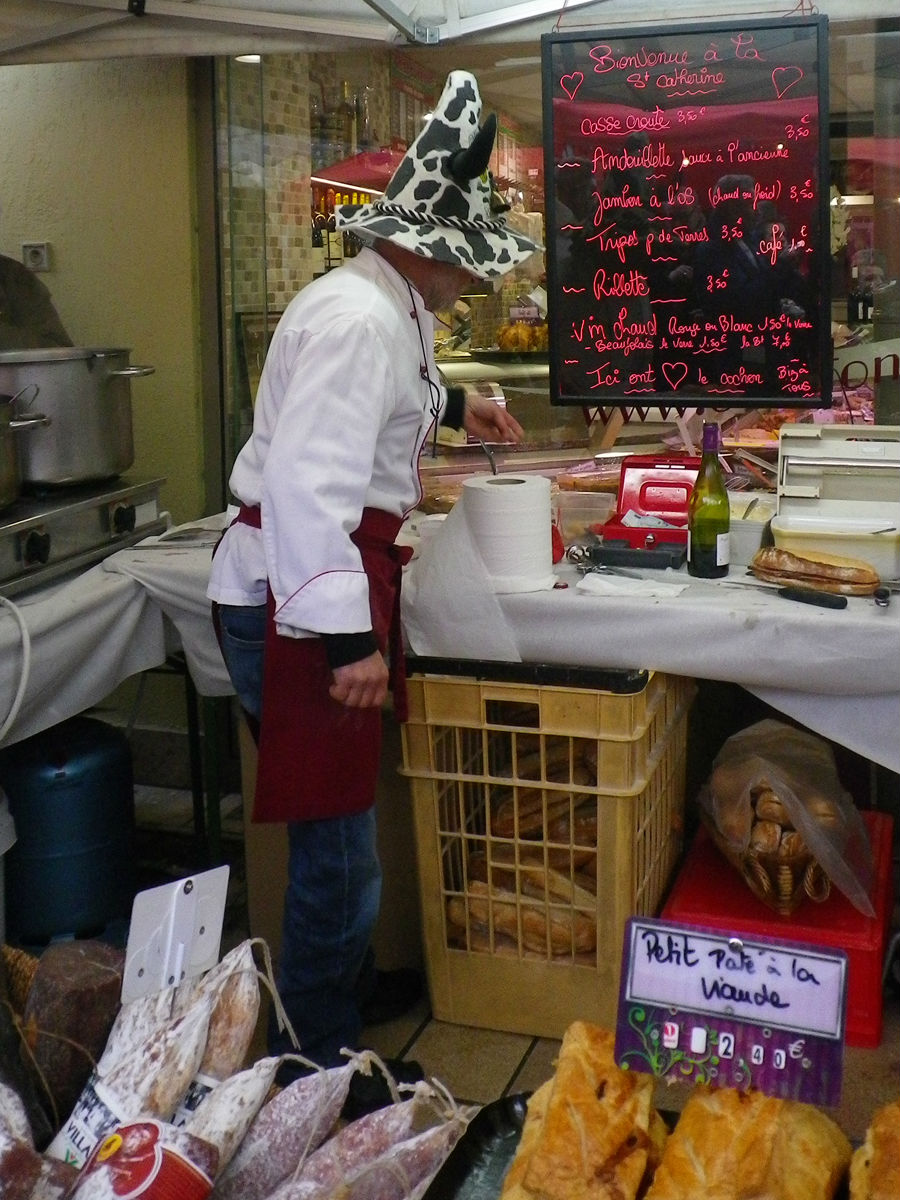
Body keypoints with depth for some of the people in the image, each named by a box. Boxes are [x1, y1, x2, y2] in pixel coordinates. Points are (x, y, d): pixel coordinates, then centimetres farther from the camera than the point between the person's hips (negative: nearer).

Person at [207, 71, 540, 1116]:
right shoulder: (361, 319, -20)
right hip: (300, 599, -11)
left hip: (312, 586, 11)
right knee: (336, 839, 0)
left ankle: (346, 983, 42)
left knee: (340, 822, 23)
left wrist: (449, 406, 33)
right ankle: (320, 1064, 17)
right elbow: (309, 482, -30)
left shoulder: (377, 305, 14)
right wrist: (346, 638, -30)